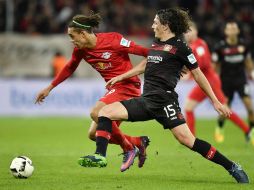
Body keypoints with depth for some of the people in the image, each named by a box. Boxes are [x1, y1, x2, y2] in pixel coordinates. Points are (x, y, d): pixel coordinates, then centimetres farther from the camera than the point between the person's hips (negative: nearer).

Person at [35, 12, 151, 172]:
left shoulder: (113, 40, -18)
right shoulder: (80, 50, 2)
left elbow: (143, 51, -14)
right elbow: (69, 68, 20)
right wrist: (49, 88, 25)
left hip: (128, 86, -8)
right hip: (113, 89, 8)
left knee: (96, 113, -27)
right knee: (94, 134, 3)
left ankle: (129, 149, -12)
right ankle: (138, 142, 17)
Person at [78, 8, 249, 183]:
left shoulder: (179, 47, -4)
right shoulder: (156, 43, 17)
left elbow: (198, 74, -1)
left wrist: (216, 102, -2)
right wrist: (121, 77, 38)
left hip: (164, 101, -8)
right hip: (146, 100, 8)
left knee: (185, 138, -19)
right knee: (105, 112, -3)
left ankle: (232, 168, -10)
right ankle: (100, 156, -10)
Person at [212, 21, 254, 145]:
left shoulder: (243, 45, -1)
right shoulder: (220, 47, -9)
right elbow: (215, 65, 0)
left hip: (241, 79, 2)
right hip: (226, 81, -2)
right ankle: (219, 128, 32)